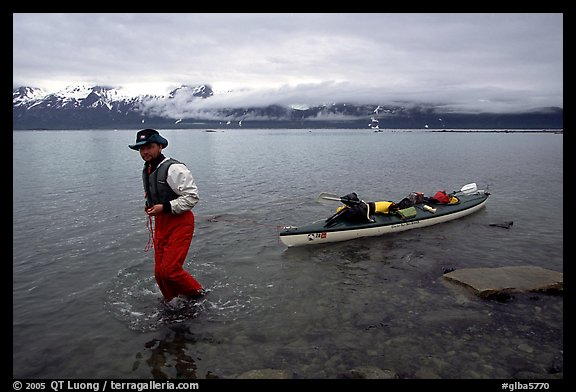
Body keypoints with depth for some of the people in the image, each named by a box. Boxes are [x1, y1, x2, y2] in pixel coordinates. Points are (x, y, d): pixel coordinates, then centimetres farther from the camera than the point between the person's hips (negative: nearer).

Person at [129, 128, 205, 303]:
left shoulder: (174, 169, -18)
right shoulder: (146, 170, 11)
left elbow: (192, 196, -20)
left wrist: (165, 207, -23)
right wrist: (149, 206, 9)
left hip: (180, 223, -8)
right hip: (160, 223, 8)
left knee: (169, 269, -13)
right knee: (159, 272, 10)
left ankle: (198, 293, 12)